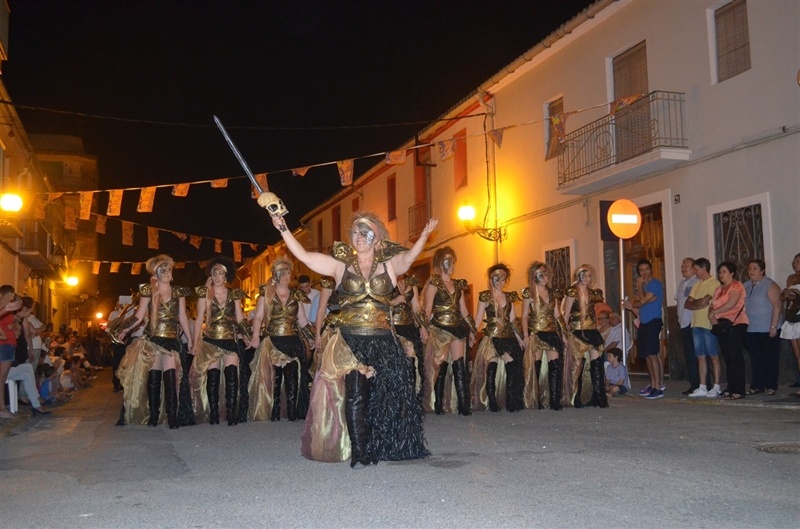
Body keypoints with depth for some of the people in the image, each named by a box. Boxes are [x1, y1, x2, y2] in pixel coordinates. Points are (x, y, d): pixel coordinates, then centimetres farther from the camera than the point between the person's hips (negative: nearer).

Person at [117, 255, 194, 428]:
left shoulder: (178, 292, 8)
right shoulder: (148, 291, 4)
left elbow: (183, 317, 11)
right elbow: (139, 315, 4)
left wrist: (190, 339, 10)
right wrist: (126, 329, -8)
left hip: (172, 339, 0)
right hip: (153, 339, 0)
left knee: (170, 377, -9)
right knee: (153, 376, 1)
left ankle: (173, 417, -10)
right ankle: (153, 417, 8)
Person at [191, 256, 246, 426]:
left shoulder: (234, 294, 6)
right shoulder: (205, 293, 3)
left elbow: (240, 319, 3)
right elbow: (199, 319, 2)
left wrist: (237, 301, -4)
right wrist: (195, 342, -3)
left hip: (230, 340, 1)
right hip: (211, 340, -1)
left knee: (232, 377, -10)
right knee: (212, 377, -2)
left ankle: (231, 414, -7)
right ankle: (213, 415, 6)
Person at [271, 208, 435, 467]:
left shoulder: (389, 265, 8)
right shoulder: (340, 265, 7)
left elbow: (409, 256, -10)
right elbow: (303, 255, 2)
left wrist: (424, 236, -27)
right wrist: (283, 230, -5)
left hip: (382, 341, 1)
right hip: (350, 341, -1)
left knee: (384, 397, 5)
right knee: (355, 395, -9)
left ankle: (378, 450, 20)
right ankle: (359, 453, -4)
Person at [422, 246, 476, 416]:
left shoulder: (458, 284, 15)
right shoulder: (434, 283, -2)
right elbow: (428, 310, -7)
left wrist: (471, 329, 15)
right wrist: (427, 329, -15)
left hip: (457, 328, 5)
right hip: (440, 329, -5)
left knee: (460, 367, -1)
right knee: (440, 367, -1)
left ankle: (463, 405, -2)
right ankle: (438, 406, 7)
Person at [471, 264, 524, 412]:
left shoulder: (509, 296, 11)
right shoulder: (485, 296, 1)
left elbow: (512, 320, 15)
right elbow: (478, 318, 1)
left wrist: (518, 336, 9)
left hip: (508, 336, 3)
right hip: (491, 337, -3)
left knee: (512, 369, -3)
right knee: (491, 369, -3)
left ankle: (512, 402, 4)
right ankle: (492, 403, 4)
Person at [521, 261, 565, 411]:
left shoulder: (553, 293, 13)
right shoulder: (529, 293, 1)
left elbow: (557, 315, 16)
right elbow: (524, 316, -1)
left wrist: (563, 332, 9)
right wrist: (525, 335, -9)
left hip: (552, 333, 3)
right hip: (535, 332, -3)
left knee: (555, 365, -5)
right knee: (535, 366, -2)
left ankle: (555, 400, 0)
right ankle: (535, 401, 5)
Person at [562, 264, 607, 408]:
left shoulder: (592, 293, 13)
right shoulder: (572, 291, -3)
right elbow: (566, 314, -5)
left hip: (592, 331, 5)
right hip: (577, 331, -5)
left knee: (597, 361, 0)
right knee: (577, 363, 0)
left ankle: (599, 397, 7)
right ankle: (575, 398, 10)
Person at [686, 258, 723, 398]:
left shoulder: (714, 283, -7)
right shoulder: (697, 285, 17)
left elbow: (703, 301, -19)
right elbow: (687, 304, 9)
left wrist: (694, 302, 0)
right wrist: (699, 304, -8)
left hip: (709, 324, -7)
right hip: (696, 324, 7)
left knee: (713, 356, -1)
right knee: (701, 356, 8)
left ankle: (716, 387, 3)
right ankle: (702, 388, 11)